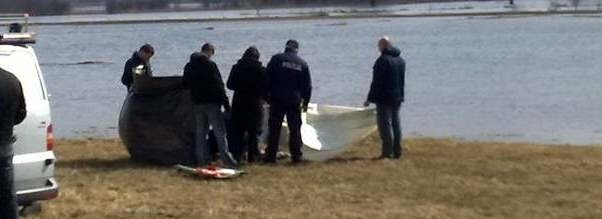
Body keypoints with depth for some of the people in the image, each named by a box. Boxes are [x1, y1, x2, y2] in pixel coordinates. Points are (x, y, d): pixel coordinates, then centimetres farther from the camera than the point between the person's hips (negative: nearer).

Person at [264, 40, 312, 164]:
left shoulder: (276, 59, 0)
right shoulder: (302, 64, 8)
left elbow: (268, 79, -5)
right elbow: (307, 85, 11)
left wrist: (267, 95, 0)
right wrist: (305, 102, 19)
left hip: (277, 99, -2)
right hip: (295, 101, 2)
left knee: (274, 128, 1)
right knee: (295, 129, 7)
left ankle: (271, 155, 1)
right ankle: (296, 156, 6)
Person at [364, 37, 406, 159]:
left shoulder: (383, 60, -15)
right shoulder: (401, 61, 12)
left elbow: (376, 82, -16)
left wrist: (370, 98, -12)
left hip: (384, 98, -8)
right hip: (397, 98, 8)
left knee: (385, 124, -5)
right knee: (396, 123, 12)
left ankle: (387, 152, -7)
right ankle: (397, 152, 14)